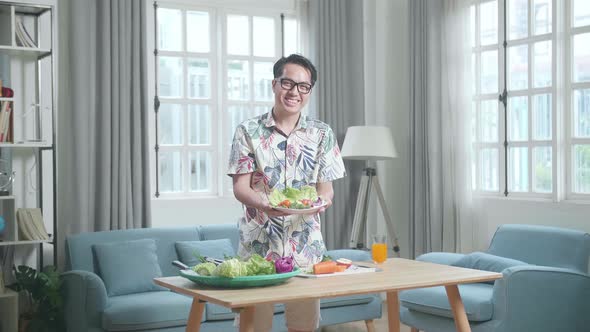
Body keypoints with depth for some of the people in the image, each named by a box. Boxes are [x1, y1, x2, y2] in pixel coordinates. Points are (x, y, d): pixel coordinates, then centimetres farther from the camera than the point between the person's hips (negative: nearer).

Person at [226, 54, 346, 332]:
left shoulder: (322, 134, 7)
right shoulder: (248, 131, 1)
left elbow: (326, 187, 5)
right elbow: (240, 187, -4)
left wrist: (321, 201, -19)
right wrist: (262, 203, -25)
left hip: (306, 245, 2)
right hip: (258, 243, -2)